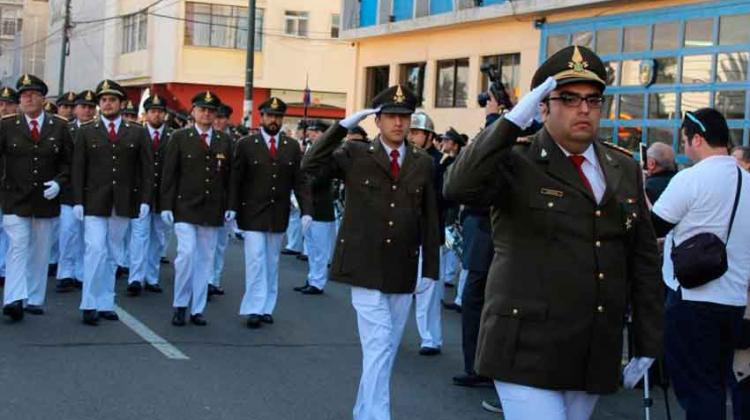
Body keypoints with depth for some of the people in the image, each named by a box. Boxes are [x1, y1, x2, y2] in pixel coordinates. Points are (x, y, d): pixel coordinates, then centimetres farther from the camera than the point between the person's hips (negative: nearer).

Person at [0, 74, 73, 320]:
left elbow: (68, 161, 7)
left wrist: (59, 182, -8)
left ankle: (34, 300, 16)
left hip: (46, 199, 2)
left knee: (40, 251, 8)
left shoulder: (59, 127, 4)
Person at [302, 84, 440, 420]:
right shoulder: (354, 155, 1)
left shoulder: (423, 164, 7)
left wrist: (430, 271, 4)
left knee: (386, 348, 12)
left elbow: (430, 220, 7)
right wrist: (343, 126, -17)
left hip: (402, 272, 4)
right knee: (379, 344, -11)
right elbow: (311, 166, -14)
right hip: (365, 267, -3)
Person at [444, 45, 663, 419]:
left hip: (594, 357, 5)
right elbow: (459, 188, -25)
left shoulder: (624, 169, 10)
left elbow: (643, 258, 13)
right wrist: (513, 120, -25)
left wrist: (647, 343, 11)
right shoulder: (516, 163, -5)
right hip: (528, 352, -5)